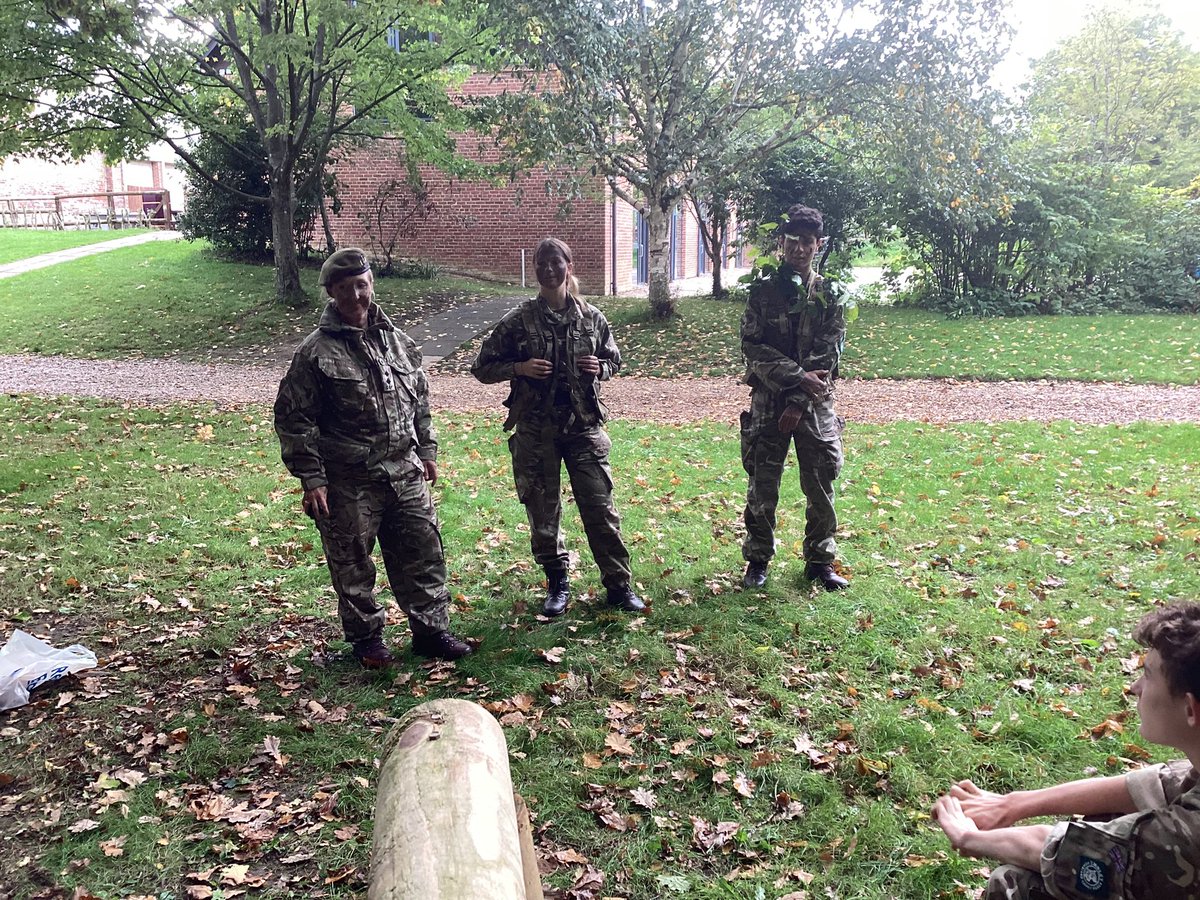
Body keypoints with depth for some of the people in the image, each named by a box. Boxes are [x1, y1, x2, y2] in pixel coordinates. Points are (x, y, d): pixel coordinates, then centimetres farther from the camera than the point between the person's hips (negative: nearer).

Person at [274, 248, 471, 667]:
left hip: (405, 474, 5)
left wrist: (426, 451, 17)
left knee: (423, 553, 9)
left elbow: (420, 399, 20)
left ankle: (431, 629, 23)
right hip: (348, 483, -4)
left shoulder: (396, 340, 9)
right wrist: (311, 479, -11)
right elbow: (293, 419, -7)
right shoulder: (315, 352, -8)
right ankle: (366, 637, 25)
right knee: (353, 564, 7)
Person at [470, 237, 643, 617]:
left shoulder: (591, 317, 2)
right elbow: (482, 367, 3)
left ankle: (618, 585, 16)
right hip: (535, 430, -1)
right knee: (543, 513, 7)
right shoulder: (518, 321, -3)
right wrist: (519, 368, -14)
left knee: (600, 507, 2)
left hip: (584, 425, 1)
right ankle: (557, 584, 25)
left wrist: (601, 368, -6)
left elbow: (613, 359, 17)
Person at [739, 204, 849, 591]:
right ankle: (757, 560, 19)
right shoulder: (762, 291, 1)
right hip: (768, 402, 0)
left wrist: (800, 403, -13)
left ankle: (820, 561, 21)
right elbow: (753, 348, -7)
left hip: (815, 404, 1)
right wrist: (798, 376, -17)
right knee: (762, 486, 4)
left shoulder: (830, 295, 2)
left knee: (820, 486, 6)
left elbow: (828, 356, -5)